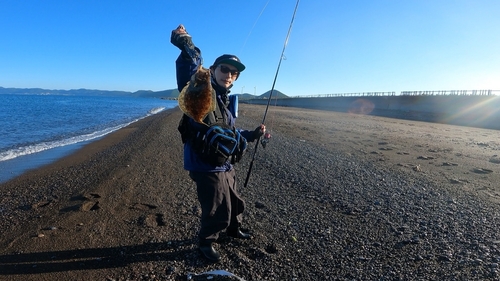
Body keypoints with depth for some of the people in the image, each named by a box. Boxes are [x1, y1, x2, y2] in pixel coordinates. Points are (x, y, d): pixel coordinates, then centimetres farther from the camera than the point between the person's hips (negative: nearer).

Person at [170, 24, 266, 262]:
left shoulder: (227, 102, 12)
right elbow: (190, 72, -36)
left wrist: (252, 135, 16)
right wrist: (187, 48, -50)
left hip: (225, 166, 9)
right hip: (206, 165, -9)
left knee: (234, 202, 25)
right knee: (218, 209, 3)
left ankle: (233, 229, 53)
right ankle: (206, 242, 31)